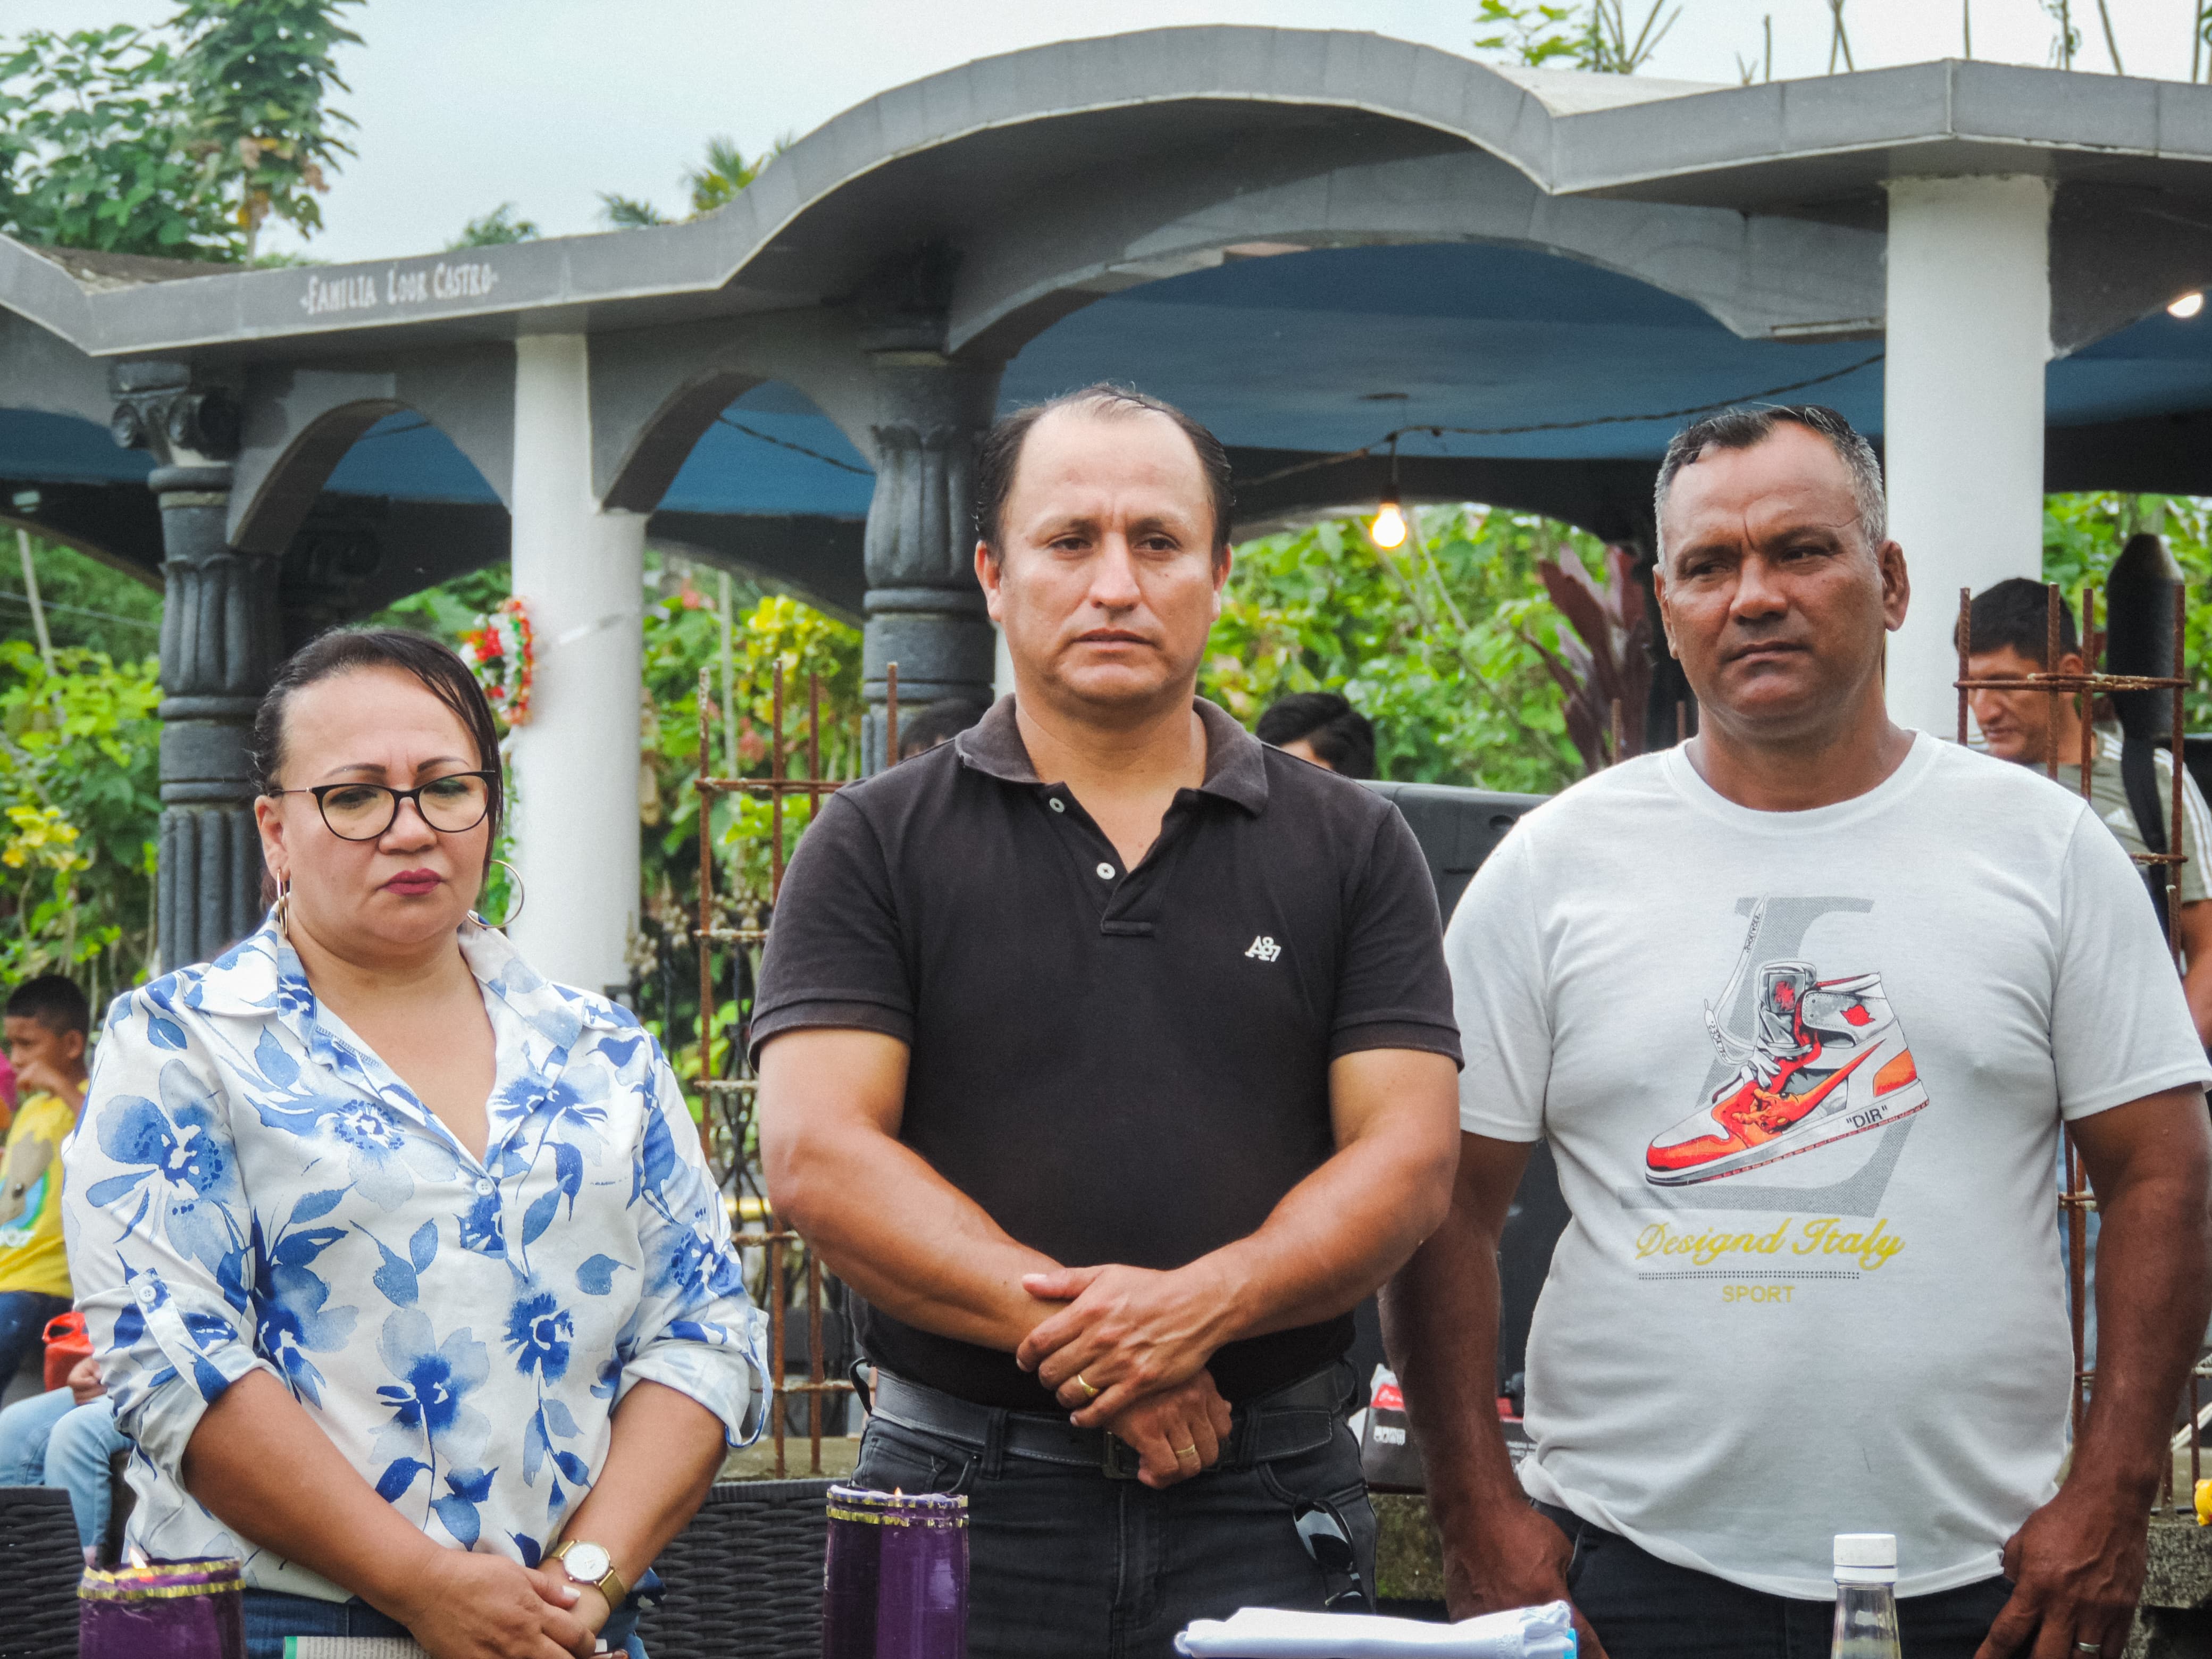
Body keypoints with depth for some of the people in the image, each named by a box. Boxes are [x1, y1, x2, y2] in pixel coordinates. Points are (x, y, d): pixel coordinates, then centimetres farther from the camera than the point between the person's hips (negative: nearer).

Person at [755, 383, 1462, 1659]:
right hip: (962, 1498, -1)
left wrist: (1204, 1304, -17)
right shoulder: (876, 846, 5)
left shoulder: (1353, 847, 9)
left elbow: (1407, 1158, 1)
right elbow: (818, 1155, -5)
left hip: (1269, 1506, 1)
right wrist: (1073, 1337, -16)